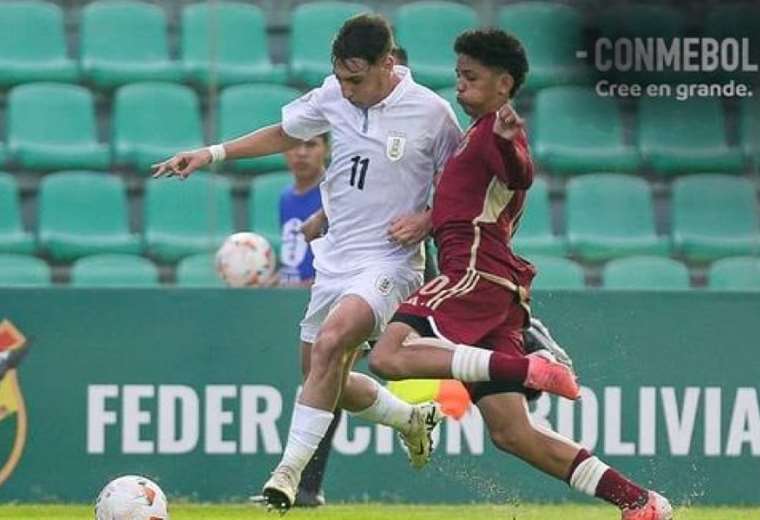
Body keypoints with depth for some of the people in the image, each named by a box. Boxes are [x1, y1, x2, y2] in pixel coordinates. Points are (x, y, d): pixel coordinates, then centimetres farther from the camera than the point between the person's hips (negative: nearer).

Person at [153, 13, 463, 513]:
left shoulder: (431, 112, -11)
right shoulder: (333, 97, 1)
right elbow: (285, 133, 20)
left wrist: (427, 220, -16)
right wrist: (212, 153, 12)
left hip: (389, 261, -7)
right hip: (335, 259, 7)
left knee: (329, 342, -30)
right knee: (331, 384, 12)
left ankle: (289, 472, -28)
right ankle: (413, 419, 42)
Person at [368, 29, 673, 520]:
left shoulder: (497, 130, -3)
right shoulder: (481, 132, 27)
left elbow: (522, 176, -28)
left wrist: (509, 143, -47)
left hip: (477, 273, -10)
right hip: (496, 290, 10)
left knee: (389, 357, -27)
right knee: (512, 433, 3)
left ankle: (526, 369, -29)